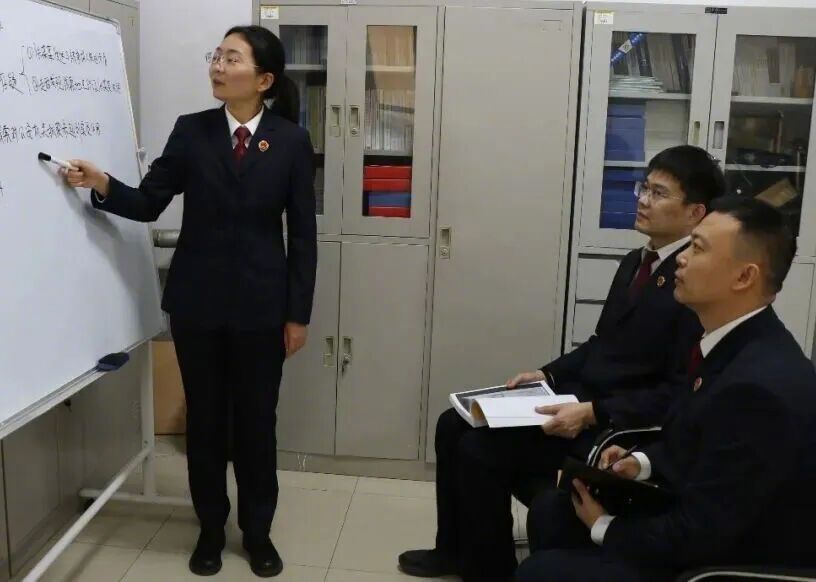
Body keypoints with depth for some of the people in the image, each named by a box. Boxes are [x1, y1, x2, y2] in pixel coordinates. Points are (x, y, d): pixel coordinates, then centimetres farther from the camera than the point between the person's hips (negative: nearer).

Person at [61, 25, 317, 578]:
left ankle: (258, 532, 29)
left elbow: (303, 233, -2)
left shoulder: (291, 141, -3)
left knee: (257, 420, 9)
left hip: (260, 303, -1)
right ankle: (210, 529, 31)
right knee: (205, 418, 11)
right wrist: (102, 184, -19)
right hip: (197, 299, 2)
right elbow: (148, 203, 2)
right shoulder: (191, 131, 1)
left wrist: (298, 313, -4)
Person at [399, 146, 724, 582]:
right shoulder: (636, 263, 13)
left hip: (617, 426, -9)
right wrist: (548, 373, 6)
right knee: (454, 425, 3)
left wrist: (594, 414, -24)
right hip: (577, 396, 9)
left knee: (480, 449, -19)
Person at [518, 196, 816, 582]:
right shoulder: (737, 343, -1)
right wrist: (643, 463, 0)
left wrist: (606, 529, -12)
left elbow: (698, 535, -26)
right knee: (551, 512, 10)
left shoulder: (761, 387, -32)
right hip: (699, 525, 9)